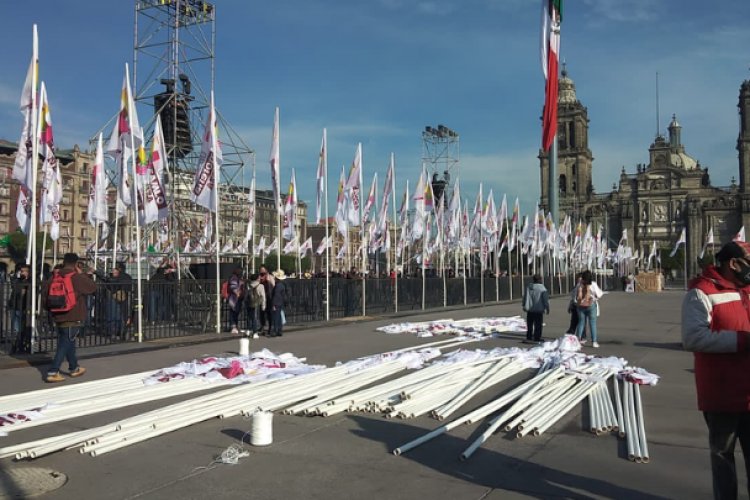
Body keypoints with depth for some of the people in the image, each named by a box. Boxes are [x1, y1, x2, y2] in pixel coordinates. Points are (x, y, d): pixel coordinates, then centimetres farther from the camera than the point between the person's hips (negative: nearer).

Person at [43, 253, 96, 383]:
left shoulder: (55, 277, 3)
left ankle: (74, 368, 34)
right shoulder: (77, 277, -13)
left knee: (69, 342, 20)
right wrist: (82, 274, 7)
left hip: (58, 317, 6)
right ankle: (53, 372, -8)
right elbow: (92, 287, 0)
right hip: (73, 318, -6)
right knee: (65, 345, -2)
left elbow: (45, 293, 6)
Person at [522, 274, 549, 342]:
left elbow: (524, 298, 10)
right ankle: (537, 337, 0)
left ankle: (529, 337, 21)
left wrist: (524, 306, 19)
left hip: (529, 310, 5)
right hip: (538, 310, -5)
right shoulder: (542, 289, -10)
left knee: (529, 325, 15)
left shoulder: (528, 288, 4)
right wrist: (547, 308, 2)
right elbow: (546, 300, -8)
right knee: (538, 325, 1)